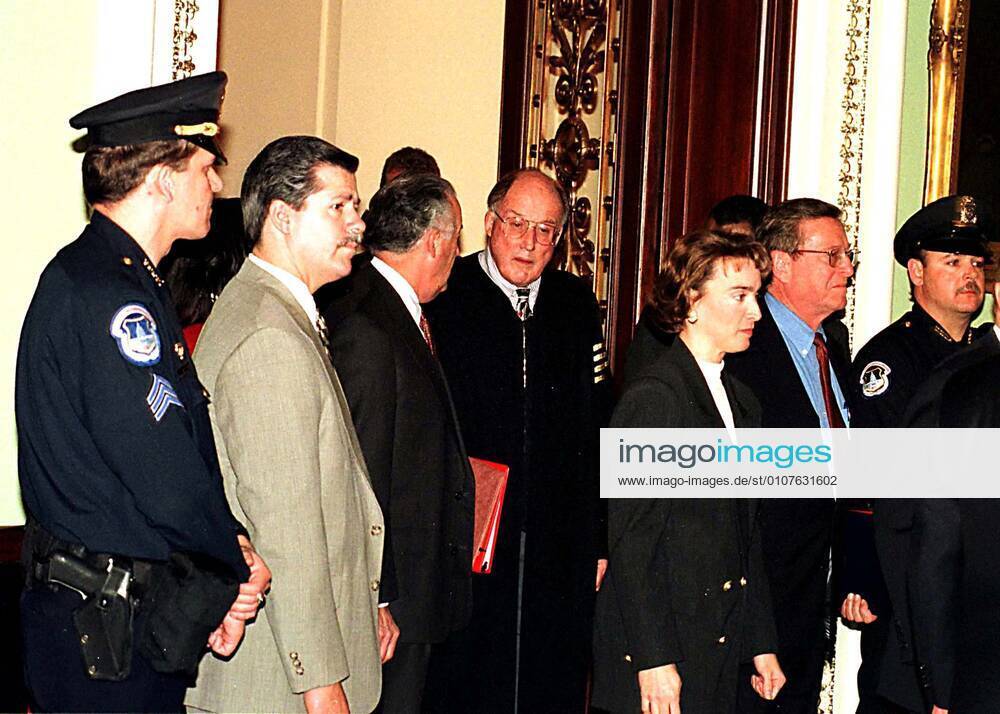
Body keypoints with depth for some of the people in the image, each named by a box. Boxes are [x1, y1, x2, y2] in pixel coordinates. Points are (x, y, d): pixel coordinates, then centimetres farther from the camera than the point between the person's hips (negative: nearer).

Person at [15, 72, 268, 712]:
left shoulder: (131, 282, 13)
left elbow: (188, 441, 11)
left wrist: (225, 569, 1)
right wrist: (240, 565, -7)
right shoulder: (100, 294, -20)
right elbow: (164, 479, -23)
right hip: (102, 630, -10)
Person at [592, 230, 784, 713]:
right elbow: (631, 539, -15)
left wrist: (762, 644, 14)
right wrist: (654, 661, -18)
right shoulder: (653, 396, -11)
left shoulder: (741, 402, 15)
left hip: (720, 655, 7)